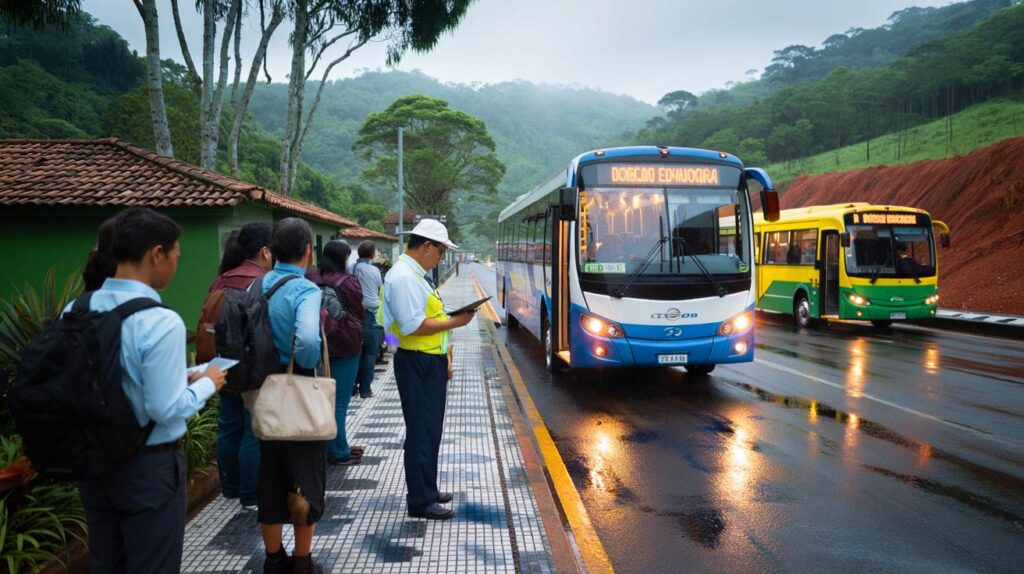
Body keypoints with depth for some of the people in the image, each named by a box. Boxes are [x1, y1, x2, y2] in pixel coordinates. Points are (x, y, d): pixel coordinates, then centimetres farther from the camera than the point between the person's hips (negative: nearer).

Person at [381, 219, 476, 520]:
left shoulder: (415, 275, 14)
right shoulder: (403, 277, -19)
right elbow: (413, 326, -25)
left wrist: (444, 358, 17)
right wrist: (454, 322, -17)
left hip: (430, 363, 11)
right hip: (417, 365, -11)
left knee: (430, 428, 19)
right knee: (422, 431, -3)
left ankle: (426, 490, 32)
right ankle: (420, 501, 6)